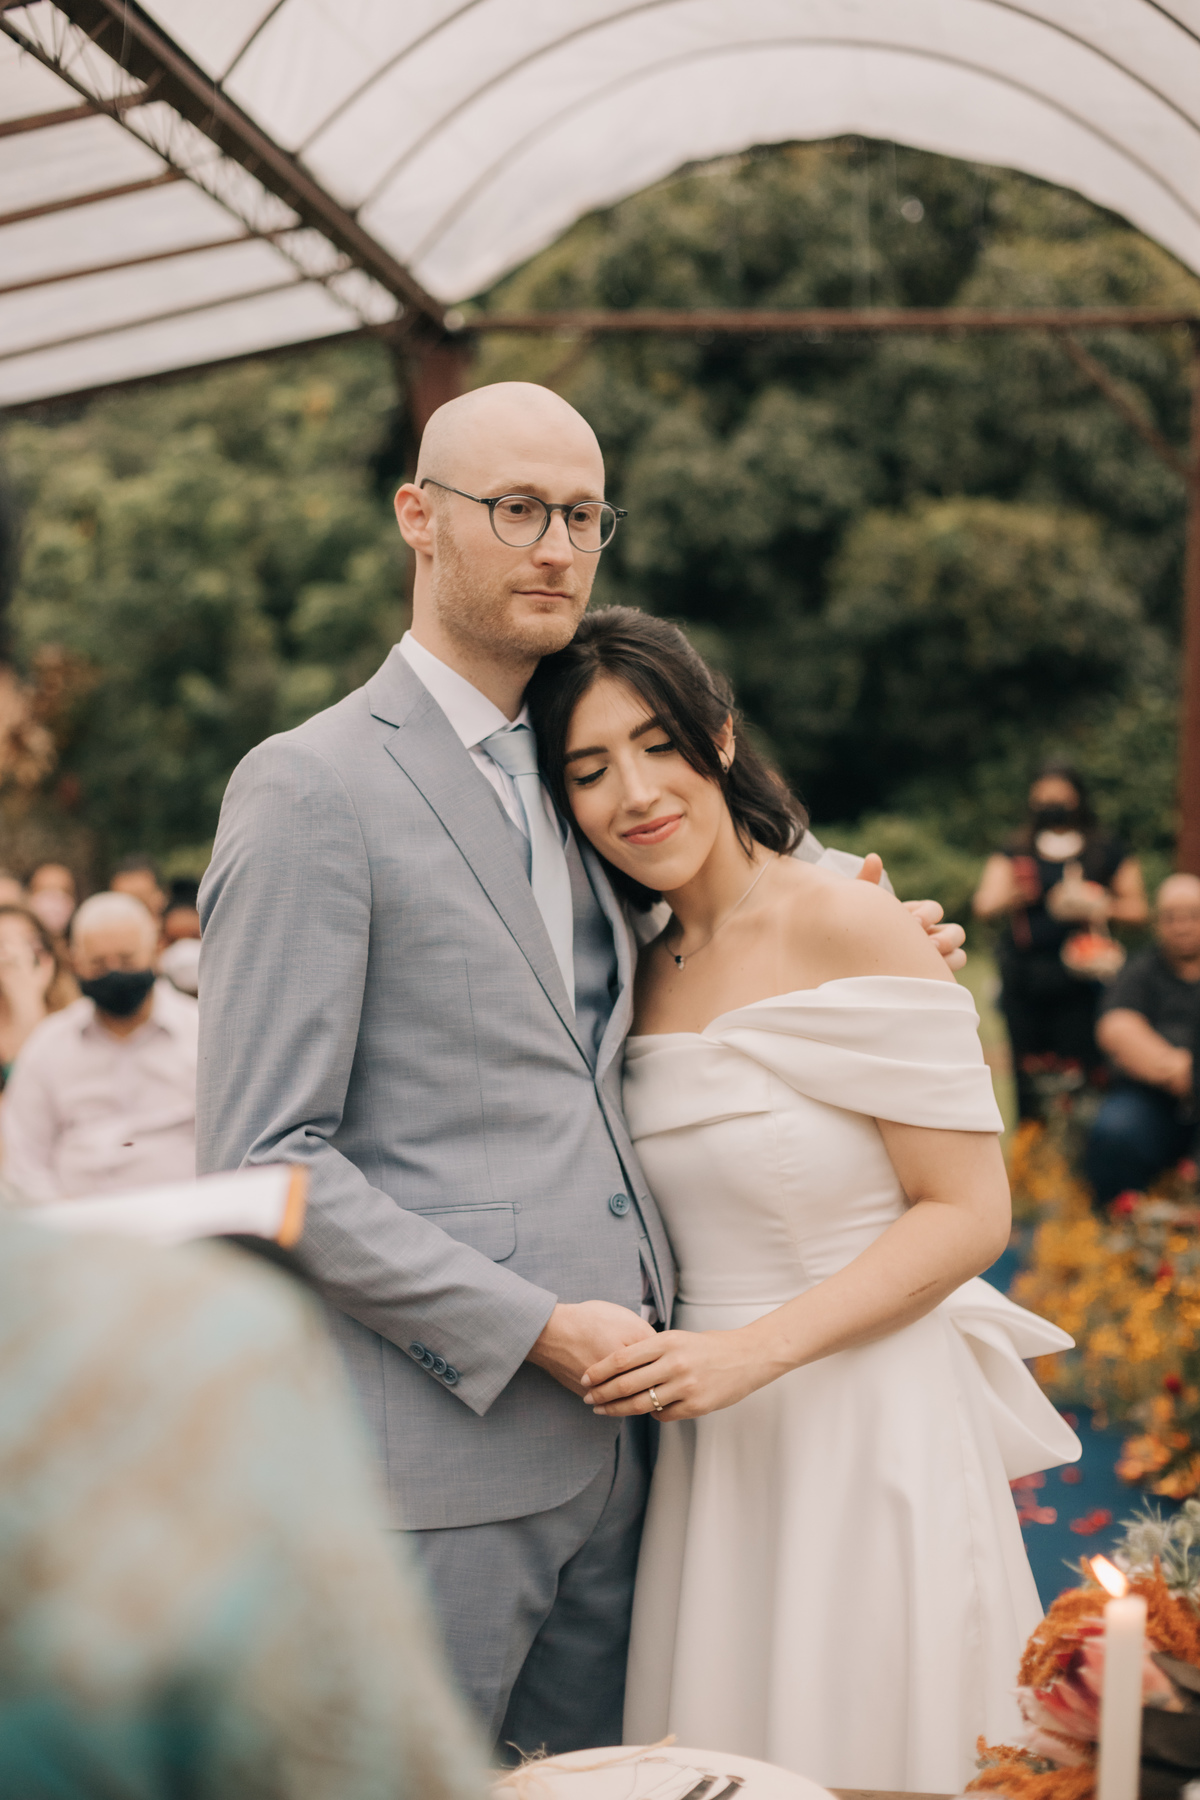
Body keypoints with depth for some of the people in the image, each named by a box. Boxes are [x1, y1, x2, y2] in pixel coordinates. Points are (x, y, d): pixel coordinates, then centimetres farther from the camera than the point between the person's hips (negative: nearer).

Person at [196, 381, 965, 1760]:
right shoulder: (308, 789, -10)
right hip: (429, 1456, -7)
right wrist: (534, 1330, -16)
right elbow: (260, 1163, -14)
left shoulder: (560, 780, 16)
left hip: (607, 1434, 7)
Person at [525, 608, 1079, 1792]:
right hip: (710, 1445, 6)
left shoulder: (847, 925, -11)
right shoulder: (645, 976, 8)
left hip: (870, 1426, -5)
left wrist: (754, 1350, -19)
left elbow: (968, 1214, -13)